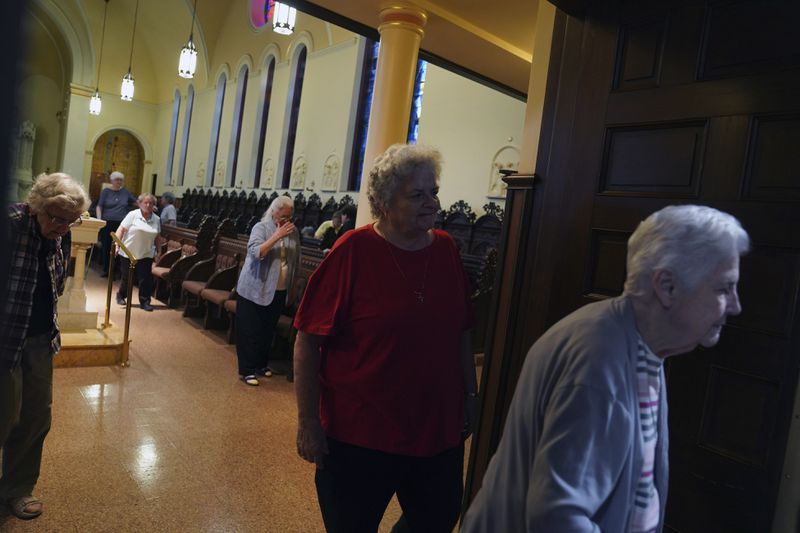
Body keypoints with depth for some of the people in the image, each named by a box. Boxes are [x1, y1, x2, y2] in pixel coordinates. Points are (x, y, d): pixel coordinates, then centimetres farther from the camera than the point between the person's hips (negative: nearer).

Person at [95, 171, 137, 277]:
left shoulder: (125, 192, 10)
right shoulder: (106, 191, 5)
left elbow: (135, 202, 21)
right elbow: (99, 207, 1)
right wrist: (99, 219, -11)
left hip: (121, 224, 1)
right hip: (107, 223, -1)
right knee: (106, 247, 4)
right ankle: (106, 269, 15)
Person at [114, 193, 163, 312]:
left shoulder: (156, 219, 4)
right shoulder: (132, 215, -5)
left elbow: (158, 237, 11)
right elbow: (121, 230, -8)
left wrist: (158, 252, 9)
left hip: (146, 254, 2)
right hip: (128, 252, -2)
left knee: (145, 278, -2)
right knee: (127, 277, 10)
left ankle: (145, 301, 8)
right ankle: (121, 296, 33)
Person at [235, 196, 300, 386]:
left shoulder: (293, 231, 4)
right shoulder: (261, 227, -9)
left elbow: (296, 261, 13)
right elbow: (255, 252, -25)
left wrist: (292, 288, 12)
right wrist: (277, 236, -28)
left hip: (279, 291, 5)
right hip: (255, 290, -5)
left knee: (268, 330, 16)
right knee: (250, 331, 2)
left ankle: (261, 364, 31)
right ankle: (246, 370, 11)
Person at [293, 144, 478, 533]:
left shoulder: (445, 248, 0)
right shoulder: (353, 251, -15)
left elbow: (460, 333, 9)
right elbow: (308, 340, -13)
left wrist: (470, 394, 11)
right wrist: (308, 421, -13)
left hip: (440, 430, 5)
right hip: (360, 435, -4)